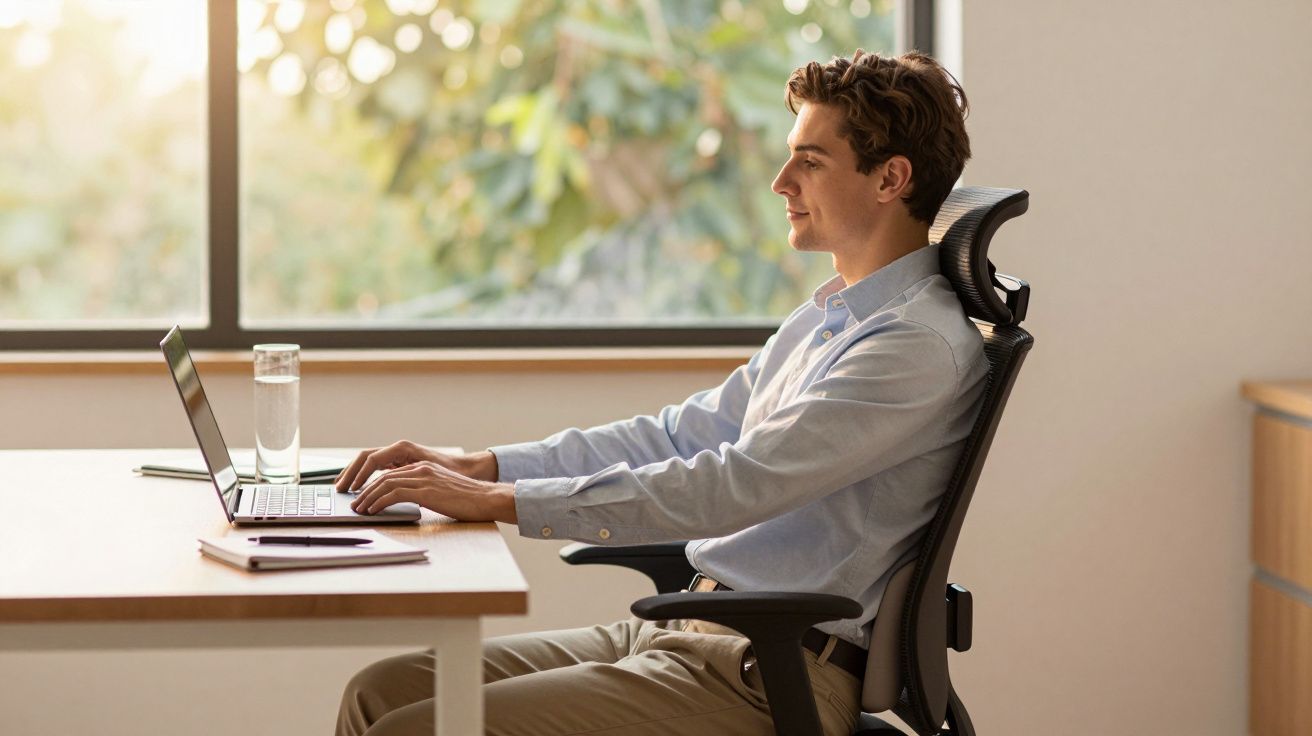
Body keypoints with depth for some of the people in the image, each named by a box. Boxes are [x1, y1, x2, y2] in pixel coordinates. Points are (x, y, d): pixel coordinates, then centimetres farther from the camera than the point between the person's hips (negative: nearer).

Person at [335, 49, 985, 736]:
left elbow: (733, 487, -22)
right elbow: (683, 434, 19)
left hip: (769, 678, -10)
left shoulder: (921, 344, -15)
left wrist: (499, 500, -20)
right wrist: (477, 466, 8)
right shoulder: (824, 315, 18)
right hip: (680, 628, 10)